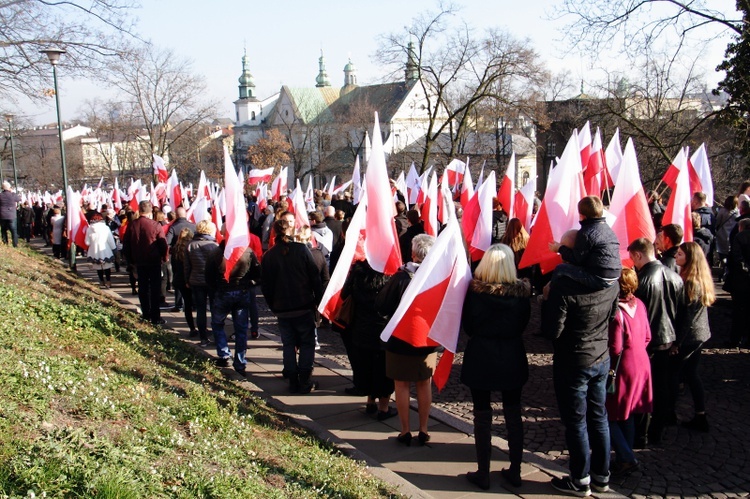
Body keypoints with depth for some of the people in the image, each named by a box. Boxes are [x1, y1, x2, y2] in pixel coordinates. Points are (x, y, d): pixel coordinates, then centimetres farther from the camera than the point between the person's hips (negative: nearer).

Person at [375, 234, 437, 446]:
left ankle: (405, 431, 14)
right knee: (424, 384, 15)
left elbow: (381, 306, -12)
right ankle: (423, 430, 21)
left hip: (400, 339, -3)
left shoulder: (401, 278, -21)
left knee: (402, 385, 10)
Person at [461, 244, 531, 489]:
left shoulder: (475, 290, -14)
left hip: (480, 358, -2)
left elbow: (467, 325, -4)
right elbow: (523, 323, 3)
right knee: (513, 414, 14)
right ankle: (515, 471, 22)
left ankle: (483, 474, 15)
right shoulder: (522, 291, -9)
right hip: (512, 359, 2)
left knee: (482, 416, 7)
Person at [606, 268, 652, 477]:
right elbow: (647, 337, 9)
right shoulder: (639, 305, 0)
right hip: (641, 365, 8)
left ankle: (626, 459, 3)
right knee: (627, 414, 18)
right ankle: (626, 457, 28)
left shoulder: (616, 312, -24)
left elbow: (615, 349, -20)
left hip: (622, 368, -8)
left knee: (610, 416, 4)